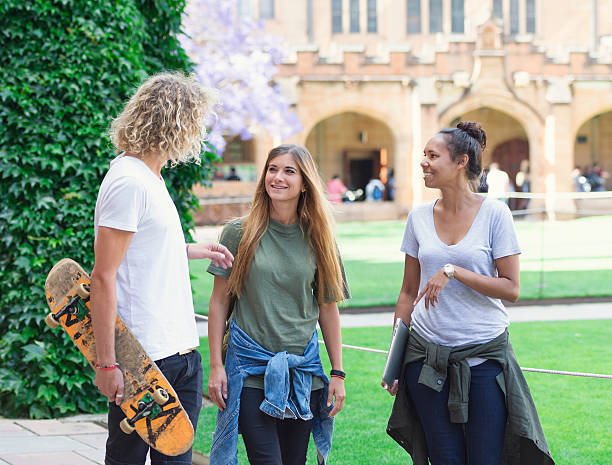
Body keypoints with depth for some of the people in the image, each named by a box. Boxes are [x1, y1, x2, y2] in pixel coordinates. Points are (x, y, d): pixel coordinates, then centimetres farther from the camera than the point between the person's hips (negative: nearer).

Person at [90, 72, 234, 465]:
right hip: (143, 360, -9)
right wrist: (106, 363, -21)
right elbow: (103, 277, -19)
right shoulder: (128, 181, -16)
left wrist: (195, 251, 36)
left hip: (181, 353, 9)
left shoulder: (151, 177, 14)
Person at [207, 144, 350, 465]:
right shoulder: (239, 233, -1)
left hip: (302, 372, 3)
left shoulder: (317, 240, 5)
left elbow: (328, 309, 9)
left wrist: (338, 372, 7)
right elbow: (220, 301, 1)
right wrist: (216, 365, -3)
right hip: (251, 368, -3)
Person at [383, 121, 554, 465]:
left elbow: (511, 289, -8)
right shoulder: (419, 218, 5)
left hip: (484, 355, -3)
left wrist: (454, 272, -19)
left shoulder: (494, 213, -6)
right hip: (427, 356, 3)